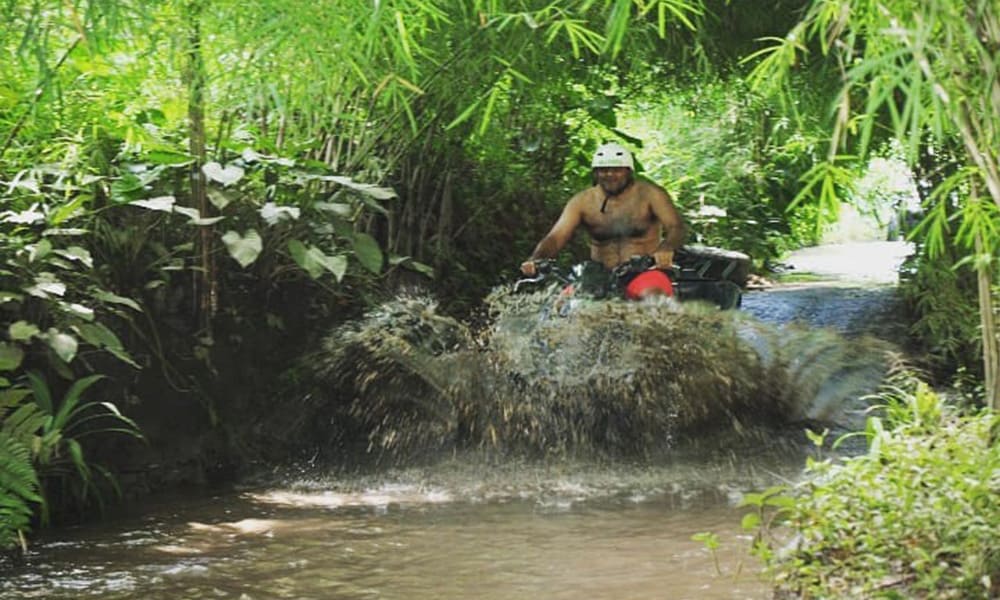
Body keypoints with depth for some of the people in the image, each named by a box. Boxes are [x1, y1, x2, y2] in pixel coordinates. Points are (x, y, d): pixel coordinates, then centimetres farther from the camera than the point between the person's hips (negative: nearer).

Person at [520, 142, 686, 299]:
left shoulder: (649, 194, 0)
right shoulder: (582, 202, 6)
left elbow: (676, 227, -10)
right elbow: (556, 237, 0)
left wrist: (666, 249, -34)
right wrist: (535, 259, -23)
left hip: (645, 272, -3)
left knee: (653, 295, -38)